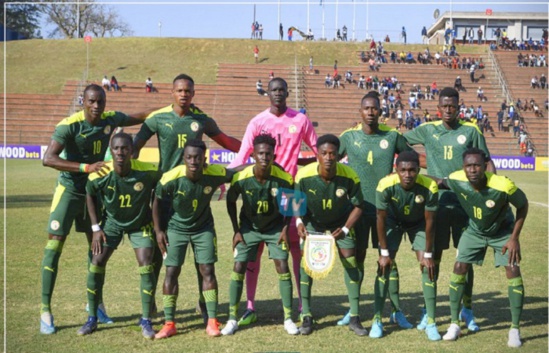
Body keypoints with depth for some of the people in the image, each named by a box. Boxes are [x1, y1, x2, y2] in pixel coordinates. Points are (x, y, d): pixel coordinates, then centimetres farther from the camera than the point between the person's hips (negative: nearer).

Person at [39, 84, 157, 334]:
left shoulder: (111, 119, -5)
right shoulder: (70, 125, -21)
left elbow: (136, 118, 16)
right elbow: (48, 159, -31)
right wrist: (86, 167, -38)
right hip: (70, 190, -5)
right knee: (54, 246, -8)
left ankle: (95, 302, 27)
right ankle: (45, 311, -2)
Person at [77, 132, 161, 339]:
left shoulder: (148, 171, -29)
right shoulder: (100, 176, -26)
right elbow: (90, 195, -3)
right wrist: (96, 228, -6)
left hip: (140, 223, -1)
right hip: (111, 221, 1)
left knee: (146, 266, -11)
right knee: (96, 263, -5)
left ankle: (146, 320, 4)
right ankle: (92, 319, 11)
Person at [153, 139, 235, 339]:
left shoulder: (215, 174, -26)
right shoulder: (171, 178, -28)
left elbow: (234, 174, -3)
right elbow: (157, 201, -9)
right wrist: (158, 230, -7)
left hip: (203, 227, 1)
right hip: (176, 227, -1)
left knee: (207, 270, -3)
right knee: (171, 271, -4)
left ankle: (212, 322, 4)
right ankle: (169, 324, 5)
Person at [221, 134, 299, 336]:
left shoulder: (283, 178, -24)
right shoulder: (241, 178, -24)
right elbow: (230, 202, -4)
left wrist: (285, 228, -9)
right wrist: (236, 230, -5)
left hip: (275, 227, 0)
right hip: (249, 227, 0)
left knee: (283, 268, -6)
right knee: (238, 269, -5)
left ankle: (288, 319, 5)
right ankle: (232, 319, 7)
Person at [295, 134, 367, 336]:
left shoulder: (349, 176, -28)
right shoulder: (304, 175, -28)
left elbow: (357, 206, -13)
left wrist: (345, 229, -22)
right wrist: (299, 221, -28)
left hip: (341, 223, 0)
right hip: (312, 222, 0)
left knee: (351, 263, -7)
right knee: (306, 264, -8)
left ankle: (354, 318, 2)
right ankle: (306, 317, 5)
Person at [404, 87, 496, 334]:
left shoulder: (471, 131, 2)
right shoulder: (427, 130, 5)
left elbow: (486, 161, 5)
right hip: (437, 203, 1)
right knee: (433, 257, 6)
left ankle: (467, 310, 22)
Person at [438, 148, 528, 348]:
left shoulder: (503, 186, -36)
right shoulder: (456, 180, -28)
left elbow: (523, 205, -17)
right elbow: (440, 183, -3)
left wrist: (514, 238, -17)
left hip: (502, 231, -2)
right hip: (475, 230, 3)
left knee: (513, 271, -13)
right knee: (459, 268, -6)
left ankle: (515, 329, 0)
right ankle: (455, 324, 8)